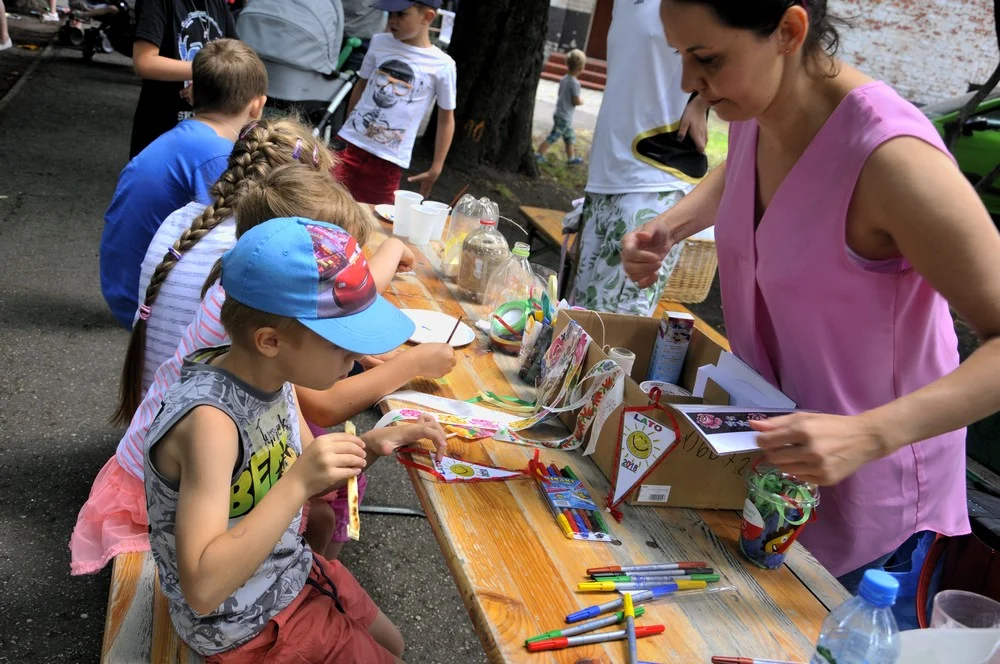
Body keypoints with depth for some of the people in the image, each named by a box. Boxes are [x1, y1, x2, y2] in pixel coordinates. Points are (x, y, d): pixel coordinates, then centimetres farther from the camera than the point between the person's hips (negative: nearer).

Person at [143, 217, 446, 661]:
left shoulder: (270, 375, -10)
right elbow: (201, 589, -38)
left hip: (291, 571, 7)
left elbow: (313, 481, 5)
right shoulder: (210, 421, -35)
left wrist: (372, 444, -14)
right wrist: (298, 484, -42)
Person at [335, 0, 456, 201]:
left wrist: (435, 169, 2)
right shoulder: (379, 42, 3)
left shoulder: (442, 66, -7)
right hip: (350, 143, 2)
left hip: (390, 160, -2)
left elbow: (446, 119, 2)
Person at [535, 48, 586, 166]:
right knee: (552, 138, -4)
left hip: (559, 113, 9)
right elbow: (576, 101, -19)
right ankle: (538, 154, -1)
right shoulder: (575, 83, -20)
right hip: (565, 117, -9)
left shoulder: (564, 79, 5)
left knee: (570, 137, 21)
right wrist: (581, 101, 2)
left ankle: (571, 158, 31)